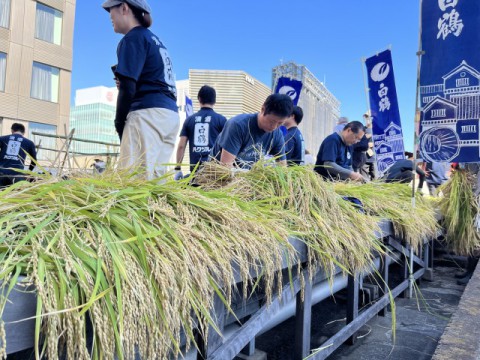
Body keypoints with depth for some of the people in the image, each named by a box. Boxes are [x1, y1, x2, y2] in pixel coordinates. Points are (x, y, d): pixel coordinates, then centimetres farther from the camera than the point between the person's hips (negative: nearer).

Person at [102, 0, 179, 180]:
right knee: (155, 177, 8)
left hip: (148, 114, -9)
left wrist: (119, 122, -3)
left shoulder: (133, 38, -1)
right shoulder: (156, 40, 26)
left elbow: (128, 87, -10)